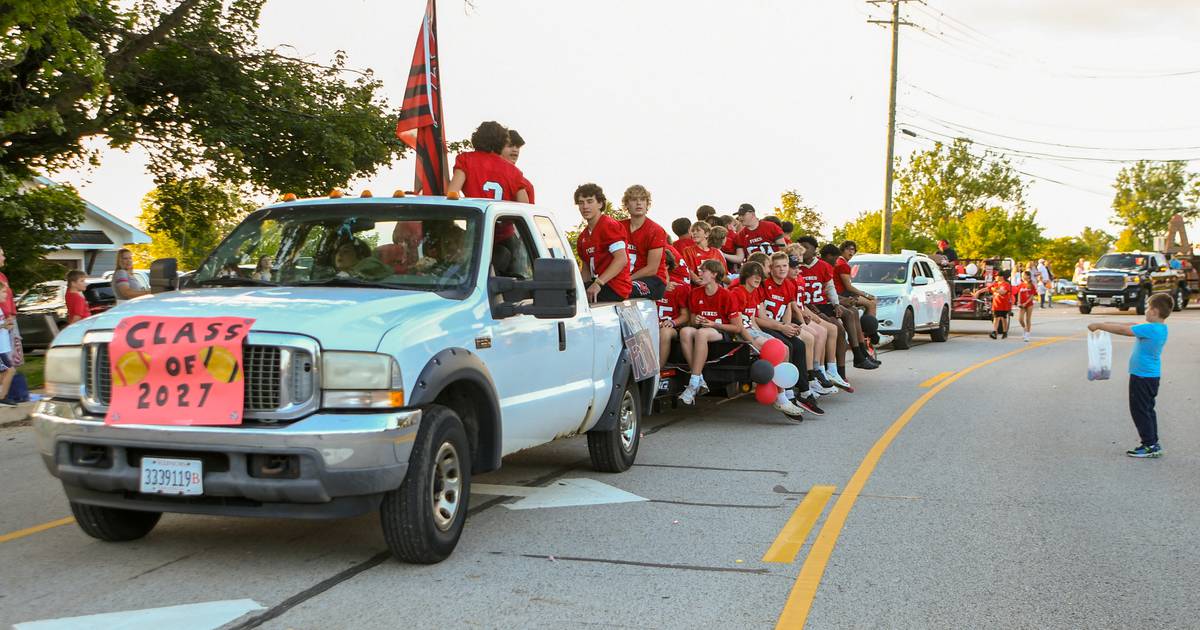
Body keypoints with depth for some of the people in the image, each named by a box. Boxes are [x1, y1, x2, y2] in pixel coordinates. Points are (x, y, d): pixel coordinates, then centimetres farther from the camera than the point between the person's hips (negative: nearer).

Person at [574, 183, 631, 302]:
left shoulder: (609, 225, -8)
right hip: (599, 285, 9)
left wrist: (598, 283, -25)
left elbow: (622, 259, -19)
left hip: (615, 289, -9)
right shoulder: (583, 236, 21)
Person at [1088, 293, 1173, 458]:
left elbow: (1122, 330, -20)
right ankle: (1153, 443, 23)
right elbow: (1131, 326, 14)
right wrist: (1107, 323, 13)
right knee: (1147, 410, 17)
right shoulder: (1160, 328, 6)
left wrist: (1099, 325, -10)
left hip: (1142, 376, -9)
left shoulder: (1150, 329, -23)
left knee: (1140, 410, 0)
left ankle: (1149, 445, 3)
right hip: (1152, 375, 9)